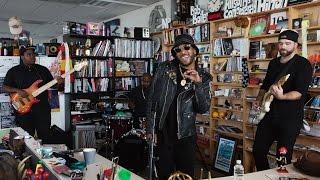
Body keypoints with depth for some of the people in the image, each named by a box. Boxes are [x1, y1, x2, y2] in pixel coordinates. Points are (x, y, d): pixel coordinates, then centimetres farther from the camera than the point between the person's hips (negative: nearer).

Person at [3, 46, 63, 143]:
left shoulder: (43, 69, 9)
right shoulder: (13, 71, 4)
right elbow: (5, 87, 4)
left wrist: (58, 82, -10)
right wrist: (17, 90, -13)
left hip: (43, 109, 2)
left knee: (45, 137, 5)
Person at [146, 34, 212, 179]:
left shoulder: (203, 77, 0)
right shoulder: (164, 69, -3)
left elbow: (204, 109, -8)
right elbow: (152, 99, -1)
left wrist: (198, 84, -22)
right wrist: (150, 128, -3)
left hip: (186, 135, 1)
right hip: (162, 133, 0)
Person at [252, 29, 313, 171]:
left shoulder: (303, 64, -7)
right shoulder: (274, 63, 13)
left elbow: (300, 92, -17)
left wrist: (282, 96, -35)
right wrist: (259, 100, 7)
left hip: (290, 118, -6)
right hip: (269, 115, 6)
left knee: (283, 157, -3)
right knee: (258, 151, 9)